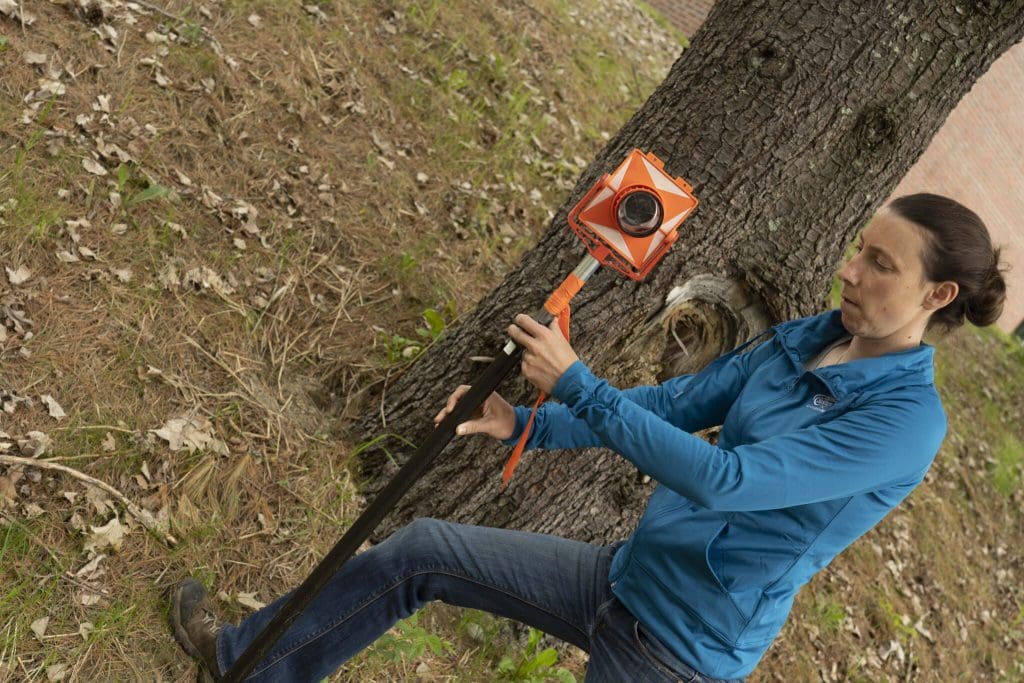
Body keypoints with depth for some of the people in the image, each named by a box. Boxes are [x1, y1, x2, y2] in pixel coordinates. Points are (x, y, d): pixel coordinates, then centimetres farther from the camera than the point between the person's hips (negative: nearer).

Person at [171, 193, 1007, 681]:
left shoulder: (907, 420, -21)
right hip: (626, 575, 7)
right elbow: (669, 404, 2)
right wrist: (524, 424, -10)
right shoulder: (801, 339, 2)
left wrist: (574, 383, -30)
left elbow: (722, 479, -30)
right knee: (422, 549, 6)